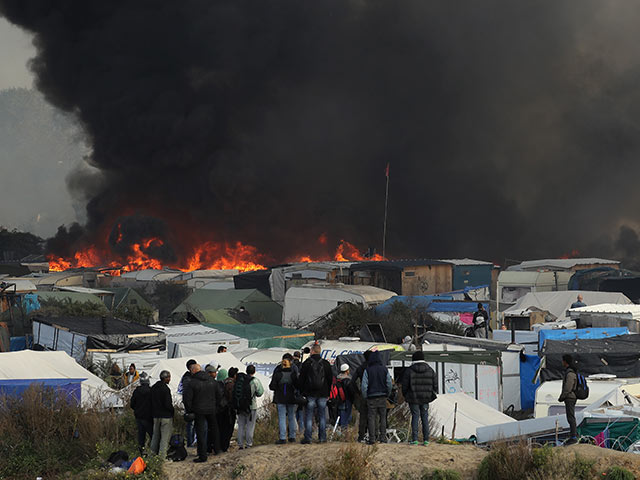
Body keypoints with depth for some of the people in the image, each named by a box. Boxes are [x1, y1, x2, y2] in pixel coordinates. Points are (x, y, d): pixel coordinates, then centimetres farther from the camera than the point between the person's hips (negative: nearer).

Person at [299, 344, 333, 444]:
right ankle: (322, 437, 7)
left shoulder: (306, 363, -4)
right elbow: (330, 379, 10)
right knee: (322, 416, 8)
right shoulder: (326, 364, 4)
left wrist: (302, 391, 8)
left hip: (310, 394, -2)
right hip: (323, 394, 2)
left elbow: (301, 379, -1)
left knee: (308, 416, 0)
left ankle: (307, 438, -5)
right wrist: (328, 392, 17)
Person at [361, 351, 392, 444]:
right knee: (383, 417, 9)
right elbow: (389, 384, 2)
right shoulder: (384, 369, 0)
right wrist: (387, 394, 15)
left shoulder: (367, 370, -6)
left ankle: (372, 438, -3)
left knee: (371, 418, 0)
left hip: (371, 397, -2)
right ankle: (382, 437, 6)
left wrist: (365, 396, 4)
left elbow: (364, 385, -7)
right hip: (382, 397, 2)